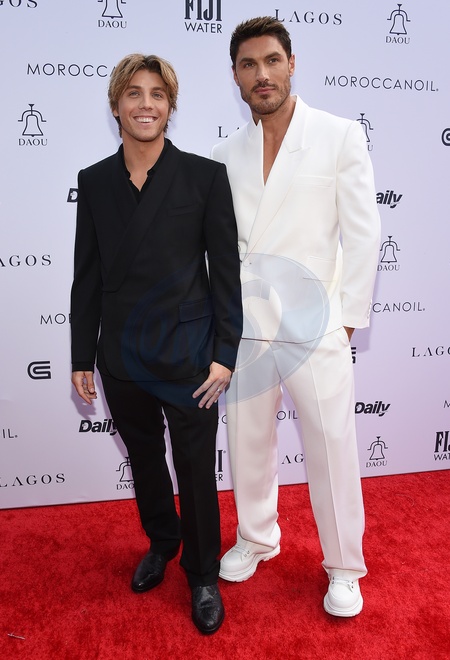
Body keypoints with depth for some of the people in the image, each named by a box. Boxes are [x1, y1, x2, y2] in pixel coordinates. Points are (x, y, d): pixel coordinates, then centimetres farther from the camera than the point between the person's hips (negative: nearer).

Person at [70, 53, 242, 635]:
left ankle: (202, 575, 35)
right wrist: (82, 358, 5)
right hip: (122, 357, 4)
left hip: (187, 355, -3)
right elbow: (87, 276, 5)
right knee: (143, 460, 22)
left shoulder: (205, 176, -7)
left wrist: (225, 354, -9)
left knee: (196, 471, 10)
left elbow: (226, 270, -6)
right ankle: (161, 543, 49)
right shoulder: (94, 182, 3)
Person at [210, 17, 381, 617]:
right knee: (248, 443, 14)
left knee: (332, 450, 4)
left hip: (314, 324, -3)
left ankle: (344, 567, 27)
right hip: (244, 326, 4)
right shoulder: (227, 156, 10)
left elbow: (362, 233, -1)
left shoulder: (341, 136, 1)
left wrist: (348, 315, -5)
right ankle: (257, 539, 39)